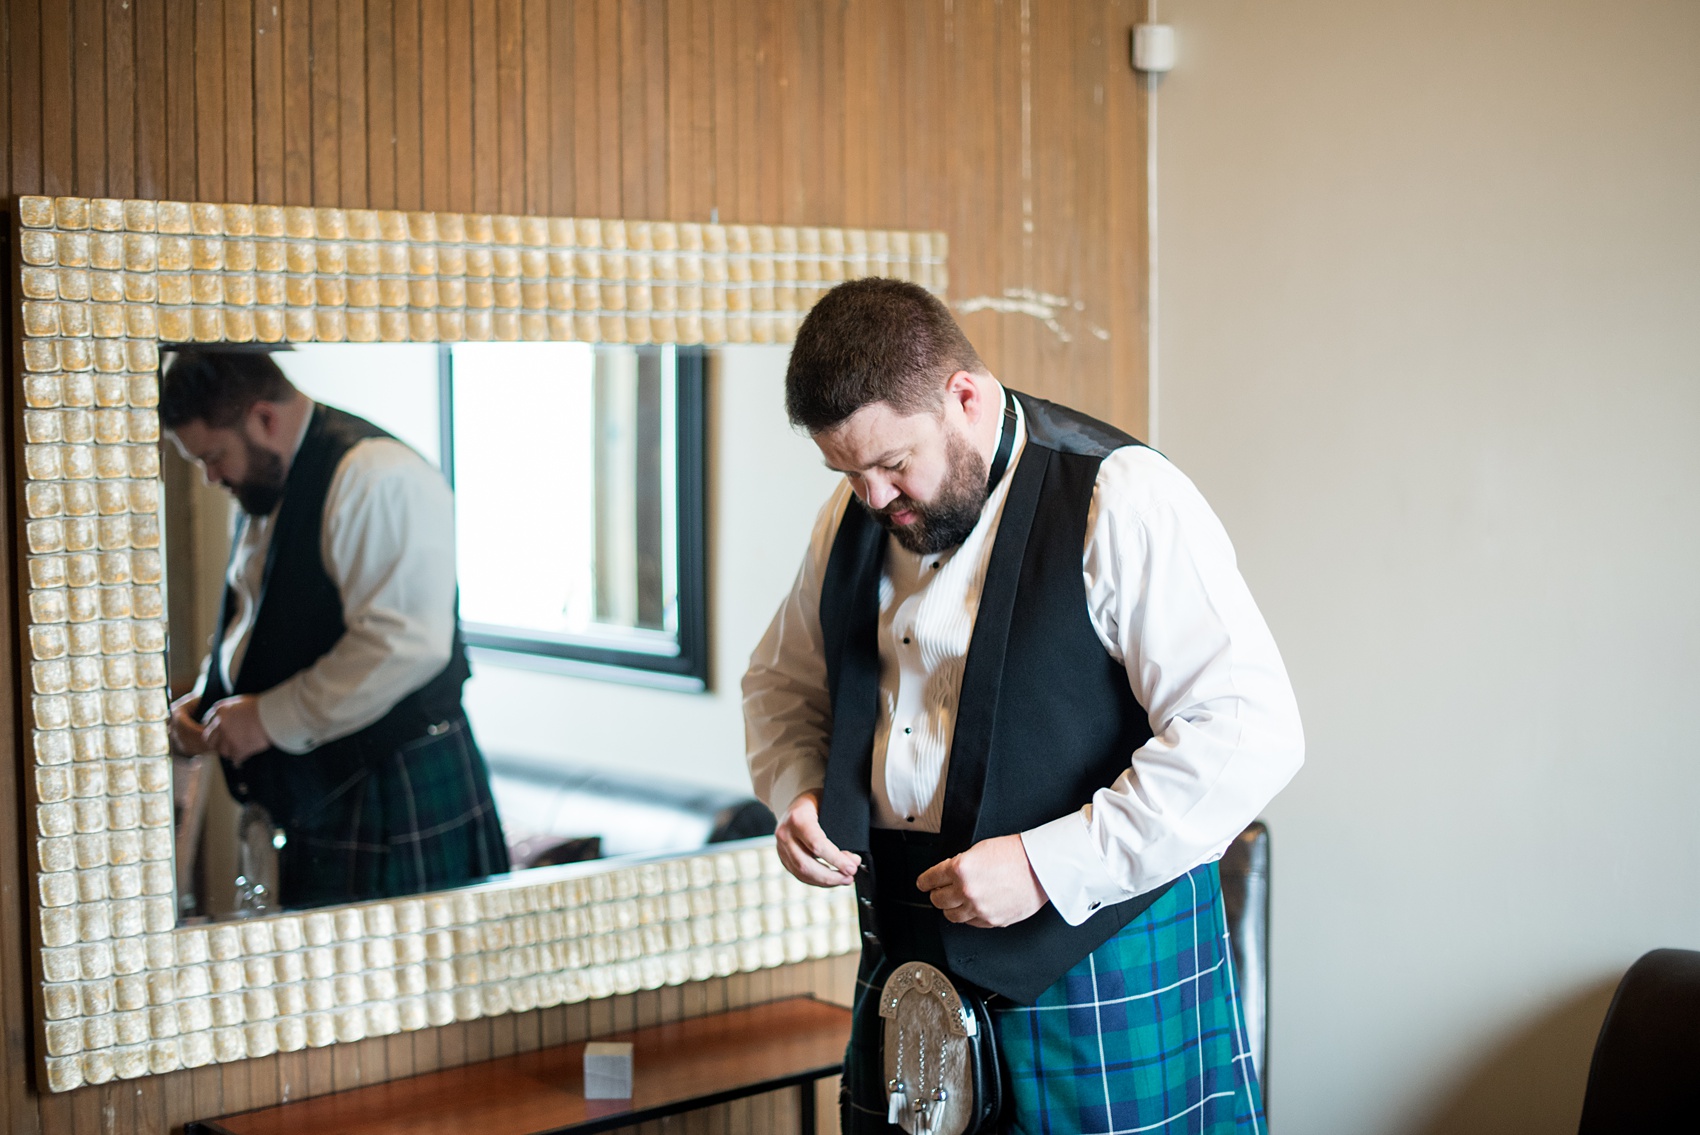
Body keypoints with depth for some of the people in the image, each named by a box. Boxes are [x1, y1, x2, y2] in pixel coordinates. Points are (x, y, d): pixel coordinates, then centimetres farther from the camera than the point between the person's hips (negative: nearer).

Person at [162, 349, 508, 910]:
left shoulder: (378, 478, -19)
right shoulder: (265, 490, 15)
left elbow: (406, 644, -28)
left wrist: (272, 718, -20)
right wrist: (204, 700, 9)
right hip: (308, 795, 9)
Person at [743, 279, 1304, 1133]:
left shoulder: (1120, 502, -15)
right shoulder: (852, 519, 6)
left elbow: (1250, 735, -21)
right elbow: (782, 682, 24)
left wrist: (1049, 866, -22)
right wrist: (797, 793, 2)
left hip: (1100, 956, -6)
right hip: (908, 962, 6)